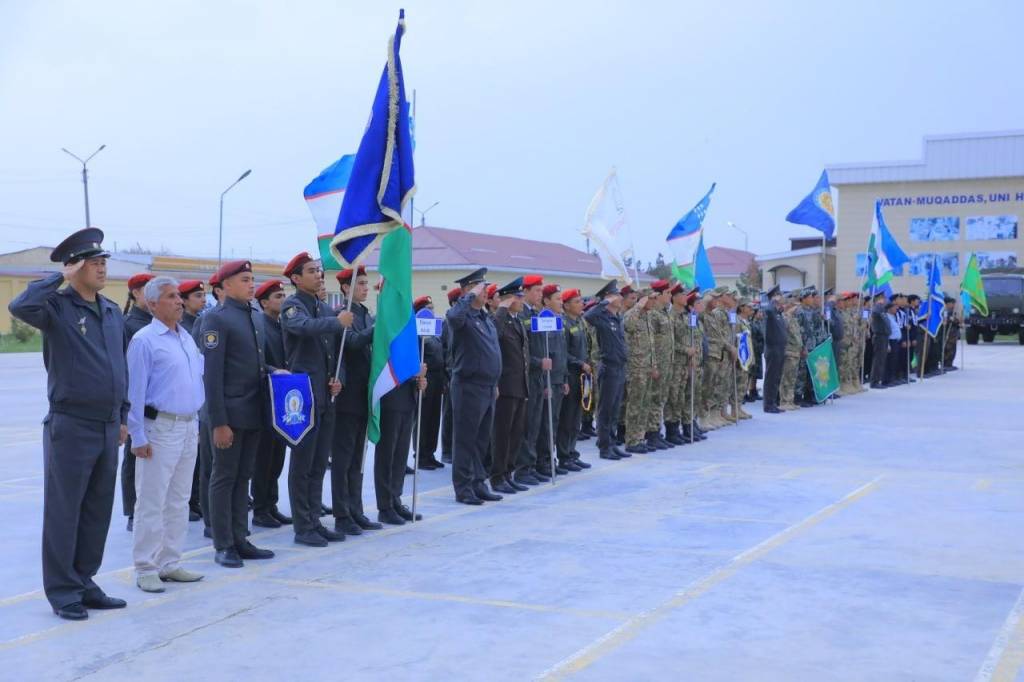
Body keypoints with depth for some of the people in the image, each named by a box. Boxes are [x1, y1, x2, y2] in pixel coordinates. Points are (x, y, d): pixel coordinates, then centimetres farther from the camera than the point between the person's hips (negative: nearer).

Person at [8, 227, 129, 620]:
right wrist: (61, 278, -19)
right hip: (70, 427, -6)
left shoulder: (113, 312, 12)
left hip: (108, 428, 7)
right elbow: (20, 307, -31)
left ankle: (84, 583, 25)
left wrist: (122, 416, 17)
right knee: (64, 511, 3)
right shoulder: (56, 308, -8)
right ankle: (63, 592, 12)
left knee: (98, 511, 13)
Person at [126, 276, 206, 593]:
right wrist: (138, 438, -13)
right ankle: (146, 570, 6)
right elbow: (135, 392, -11)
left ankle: (170, 563, 20)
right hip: (160, 428, -7)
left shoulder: (187, 337, 13)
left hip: (189, 428, 7)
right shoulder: (144, 340, -9)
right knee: (152, 503, -2)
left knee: (179, 500, 12)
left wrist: (196, 424, 14)